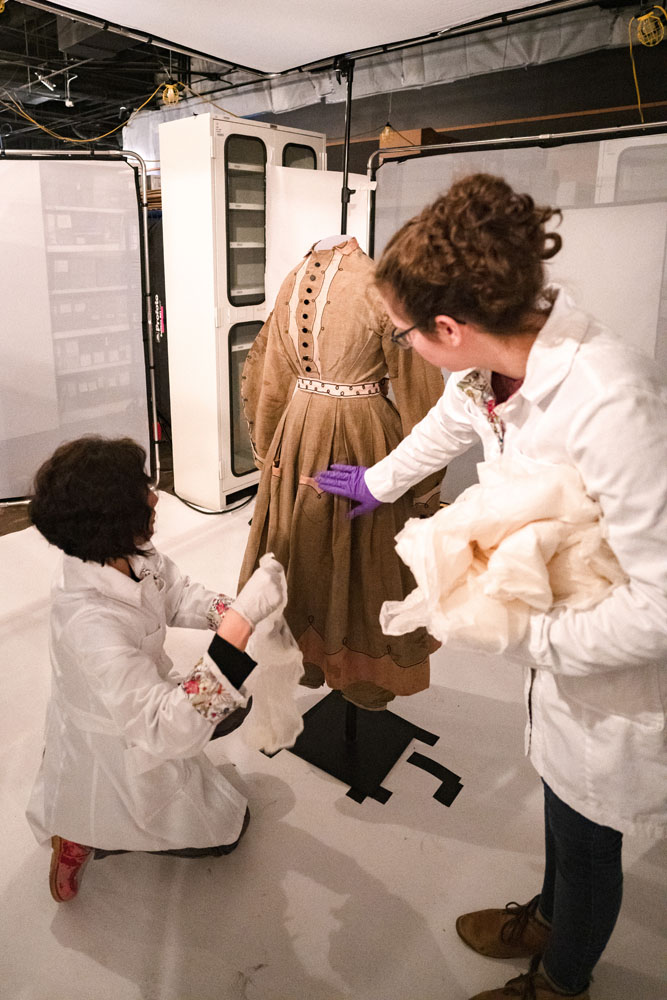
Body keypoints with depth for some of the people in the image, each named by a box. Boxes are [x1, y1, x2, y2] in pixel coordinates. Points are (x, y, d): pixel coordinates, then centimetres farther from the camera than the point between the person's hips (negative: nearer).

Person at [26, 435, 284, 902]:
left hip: (138, 707, 7)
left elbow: (181, 597, -4)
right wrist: (241, 621, -49)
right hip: (110, 759, -7)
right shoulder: (90, 623, -44)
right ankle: (89, 838, 16)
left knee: (236, 701, 23)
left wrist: (242, 609, -23)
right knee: (227, 826, 13)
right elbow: (164, 731, -44)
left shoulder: (130, 558, -20)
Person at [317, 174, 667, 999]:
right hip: (556, 640, 7)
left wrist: (529, 632, -20)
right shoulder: (490, 364, -12)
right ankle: (549, 919, 60)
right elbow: (447, 424, 12)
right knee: (561, 801, 29)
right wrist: (376, 482, 29)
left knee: (586, 837, 19)